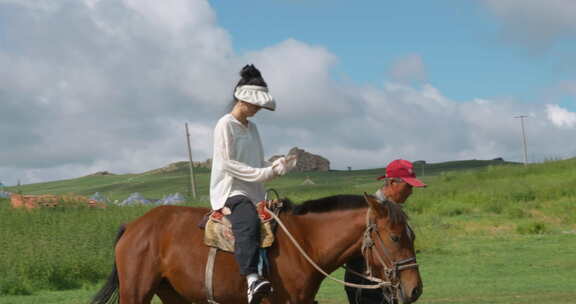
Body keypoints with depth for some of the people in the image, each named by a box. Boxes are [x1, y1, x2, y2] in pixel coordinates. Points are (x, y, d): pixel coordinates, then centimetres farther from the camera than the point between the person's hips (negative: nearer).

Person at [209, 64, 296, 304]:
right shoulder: (225, 125, -5)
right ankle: (252, 279, -51)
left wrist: (275, 167, 0)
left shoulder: (252, 128, 18)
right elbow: (227, 164, -13)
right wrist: (262, 174, -17)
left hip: (253, 193, 9)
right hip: (229, 190, -9)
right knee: (248, 221, -36)